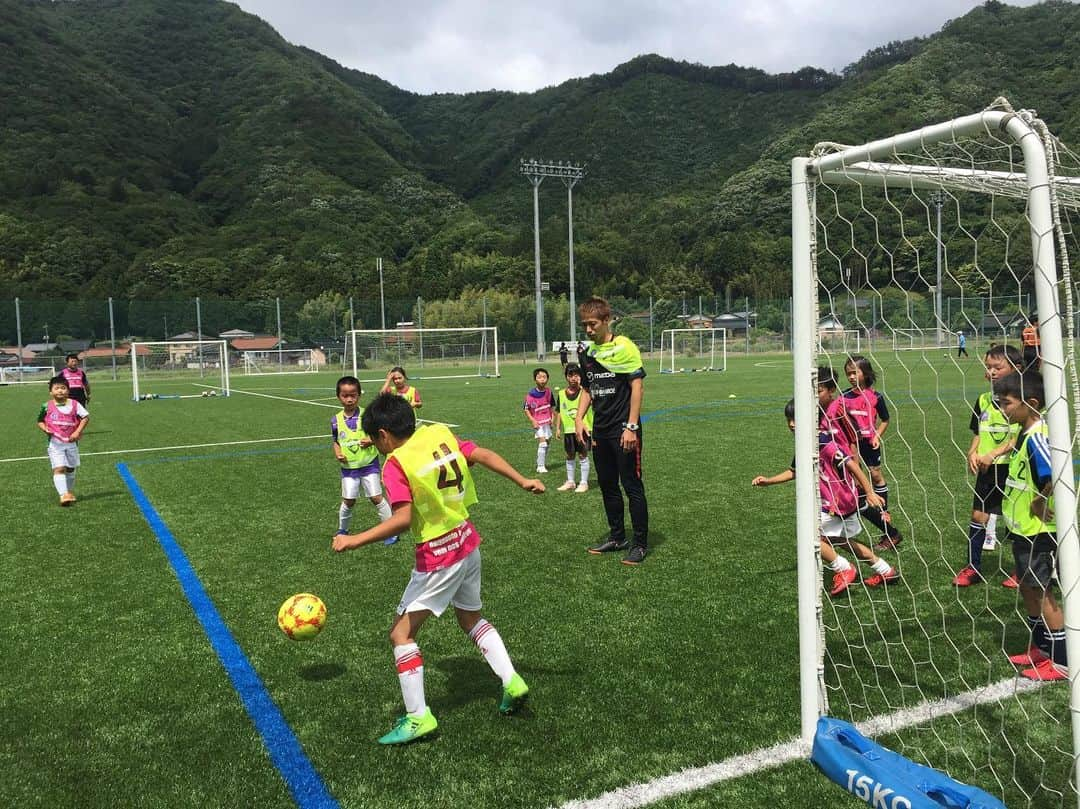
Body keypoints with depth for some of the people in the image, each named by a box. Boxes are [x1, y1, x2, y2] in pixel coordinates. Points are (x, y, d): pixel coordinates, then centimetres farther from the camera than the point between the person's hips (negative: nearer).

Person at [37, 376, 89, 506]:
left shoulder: (74, 404, -2)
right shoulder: (47, 406, -2)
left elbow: (86, 417, -2)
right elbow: (40, 421, 10)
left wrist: (78, 432, -11)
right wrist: (45, 429, -11)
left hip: (71, 442, 2)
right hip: (55, 443, -2)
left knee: (71, 468, 15)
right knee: (59, 468, -14)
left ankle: (70, 492, 33)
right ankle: (63, 495, -20)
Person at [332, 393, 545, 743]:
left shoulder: (395, 465, -17)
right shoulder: (441, 434, 0)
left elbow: (403, 520, -26)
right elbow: (484, 456, 0)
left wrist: (355, 541, -19)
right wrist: (523, 481, 8)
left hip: (438, 558, -7)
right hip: (468, 543, 8)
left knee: (401, 633, 6)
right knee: (471, 617, 27)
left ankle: (418, 717, 8)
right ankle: (512, 683, 24)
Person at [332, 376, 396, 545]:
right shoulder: (336, 420, -3)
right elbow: (336, 441, 10)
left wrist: (371, 441, -22)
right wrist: (337, 453, -8)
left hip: (369, 465, -2)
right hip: (348, 467, 2)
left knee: (376, 498, -1)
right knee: (348, 501, 9)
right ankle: (342, 530, 32)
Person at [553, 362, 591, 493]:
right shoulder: (561, 394, 4)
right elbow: (559, 412, 8)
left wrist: (580, 385, -27)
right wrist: (558, 428, 6)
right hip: (568, 429, 4)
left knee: (583, 455, 3)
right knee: (569, 455, 13)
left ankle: (584, 483, 13)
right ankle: (570, 482, 26)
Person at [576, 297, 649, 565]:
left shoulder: (624, 346, -10)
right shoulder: (588, 353, 10)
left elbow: (637, 386, -13)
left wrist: (631, 427, -17)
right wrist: (579, 418, 3)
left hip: (624, 430, -7)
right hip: (600, 431, 7)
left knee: (632, 487, -1)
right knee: (608, 486, 15)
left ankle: (640, 544, 9)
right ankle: (617, 537, 29)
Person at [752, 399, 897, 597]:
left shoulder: (823, 443, -23)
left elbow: (851, 464, -25)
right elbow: (793, 471, 19)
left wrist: (869, 492, -27)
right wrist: (768, 481, 10)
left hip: (839, 501, -10)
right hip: (835, 500, 10)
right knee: (844, 541, 23)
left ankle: (844, 569, 3)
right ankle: (886, 571, 36)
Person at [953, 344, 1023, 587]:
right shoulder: (983, 400, 5)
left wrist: (992, 454, -23)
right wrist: (973, 453, -7)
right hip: (987, 469, 5)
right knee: (978, 515, 6)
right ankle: (973, 568, 16)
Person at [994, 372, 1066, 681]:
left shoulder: (1036, 437, -25)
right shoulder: (1025, 434, 6)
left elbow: (1058, 475, -39)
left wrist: (1041, 502, -26)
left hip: (1038, 531, -10)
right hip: (1024, 528, 10)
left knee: (1041, 591, 1)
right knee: (1027, 587, 20)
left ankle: (1063, 663, 14)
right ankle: (1040, 648, 36)